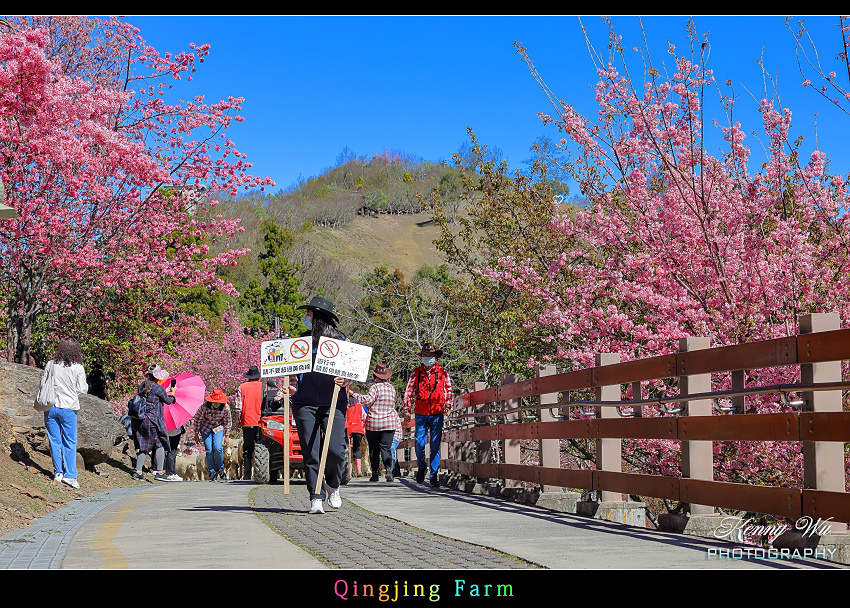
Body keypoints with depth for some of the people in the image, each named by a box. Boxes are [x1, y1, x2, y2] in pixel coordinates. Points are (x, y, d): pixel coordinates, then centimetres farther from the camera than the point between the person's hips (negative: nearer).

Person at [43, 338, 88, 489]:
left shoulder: (51, 364, -2)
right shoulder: (78, 368, -9)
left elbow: (43, 383, 4)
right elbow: (82, 389, -6)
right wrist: (86, 385, 14)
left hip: (51, 407, 3)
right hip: (68, 408, -3)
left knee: (55, 441, 11)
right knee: (70, 442, 5)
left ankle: (58, 472, 16)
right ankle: (69, 475, 3)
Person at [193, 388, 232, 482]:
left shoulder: (225, 408, -20)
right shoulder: (205, 407, -25)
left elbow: (228, 421, -3)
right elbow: (198, 419, -8)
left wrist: (227, 435, 2)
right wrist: (196, 433, -1)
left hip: (218, 428, 0)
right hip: (206, 428, 0)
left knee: (218, 447, -19)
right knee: (209, 450, -8)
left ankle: (220, 469, 4)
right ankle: (212, 472, 8)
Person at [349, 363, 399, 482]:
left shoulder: (375, 387, -10)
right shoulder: (392, 388, 9)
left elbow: (367, 401, -20)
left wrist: (354, 394, -12)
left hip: (374, 422, -4)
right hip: (390, 422, 4)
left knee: (373, 449, 6)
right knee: (386, 447, 2)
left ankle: (375, 473, 8)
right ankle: (389, 469, -18)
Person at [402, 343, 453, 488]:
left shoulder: (442, 372, 8)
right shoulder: (416, 373, 8)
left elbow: (448, 389, 14)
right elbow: (408, 391, 9)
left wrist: (447, 405, 2)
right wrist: (406, 409, 2)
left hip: (437, 413, 0)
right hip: (421, 413, 0)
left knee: (435, 445, 0)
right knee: (419, 442, -5)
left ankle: (434, 475, 5)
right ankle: (421, 467, 21)